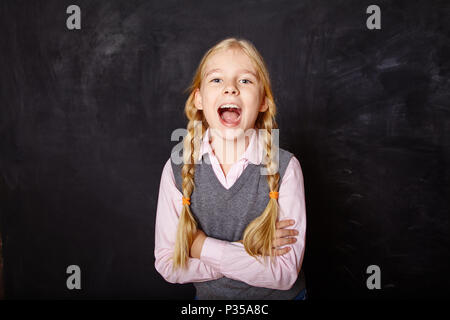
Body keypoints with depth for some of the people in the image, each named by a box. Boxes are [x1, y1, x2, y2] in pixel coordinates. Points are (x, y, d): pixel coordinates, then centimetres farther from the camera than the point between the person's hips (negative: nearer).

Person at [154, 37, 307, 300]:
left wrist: (204, 246, -22)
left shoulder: (285, 167, -20)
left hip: (279, 296, -1)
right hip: (209, 295, 1)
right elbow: (167, 265, -15)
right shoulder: (177, 169, -16)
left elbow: (285, 275, -21)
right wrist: (248, 252, -23)